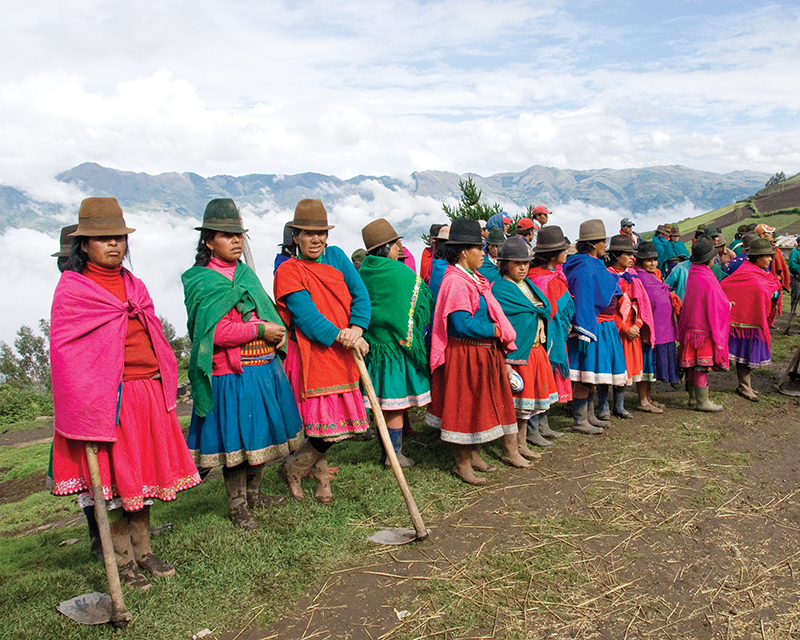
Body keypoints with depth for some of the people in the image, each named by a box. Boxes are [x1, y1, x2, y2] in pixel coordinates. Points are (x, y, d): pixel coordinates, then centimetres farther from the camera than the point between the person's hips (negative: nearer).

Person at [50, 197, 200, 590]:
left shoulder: (134, 287, 13)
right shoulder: (71, 289, -6)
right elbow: (65, 351, -8)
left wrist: (165, 386, 13)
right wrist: (85, 407, -13)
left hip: (149, 395, 6)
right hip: (107, 400, -6)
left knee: (144, 473, 14)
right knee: (113, 479, 2)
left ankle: (144, 552, 28)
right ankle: (123, 563, 17)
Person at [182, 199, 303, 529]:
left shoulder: (247, 274, 15)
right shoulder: (200, 282, -8)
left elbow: (265, 314, 20)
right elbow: (216, 332, -18)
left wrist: (277, 331, -2)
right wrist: (261, 331, -18)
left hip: (264, 368, 7)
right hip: (231, 373, -7)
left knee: (260, 433, 15)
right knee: (235, 437, 1)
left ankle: (253, 493, 34)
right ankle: (237, 505, 19)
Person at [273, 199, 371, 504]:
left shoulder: (336, 256, 9)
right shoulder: (289, 271, -7)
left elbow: (360, 294, 1)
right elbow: (307, 316, -15)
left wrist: (356, 329, -15)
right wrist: (342, 338, -19)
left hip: (343, 353, 5)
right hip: (312, 355, -5)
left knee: (329, 424, 11)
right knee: (326, 424, -7)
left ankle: (321, 479, 30)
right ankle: (291, 470, 19)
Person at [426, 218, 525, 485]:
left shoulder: (473, 279, 13)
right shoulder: (455, 281, -19)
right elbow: (462, 324, -26)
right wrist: (494, 330, -15)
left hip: (483, 353, 10)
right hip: (464, 355, -10)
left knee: (480, 406, 17)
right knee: (465, 407, 0)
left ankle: (473, 455, 30)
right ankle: (462, 463, 13)